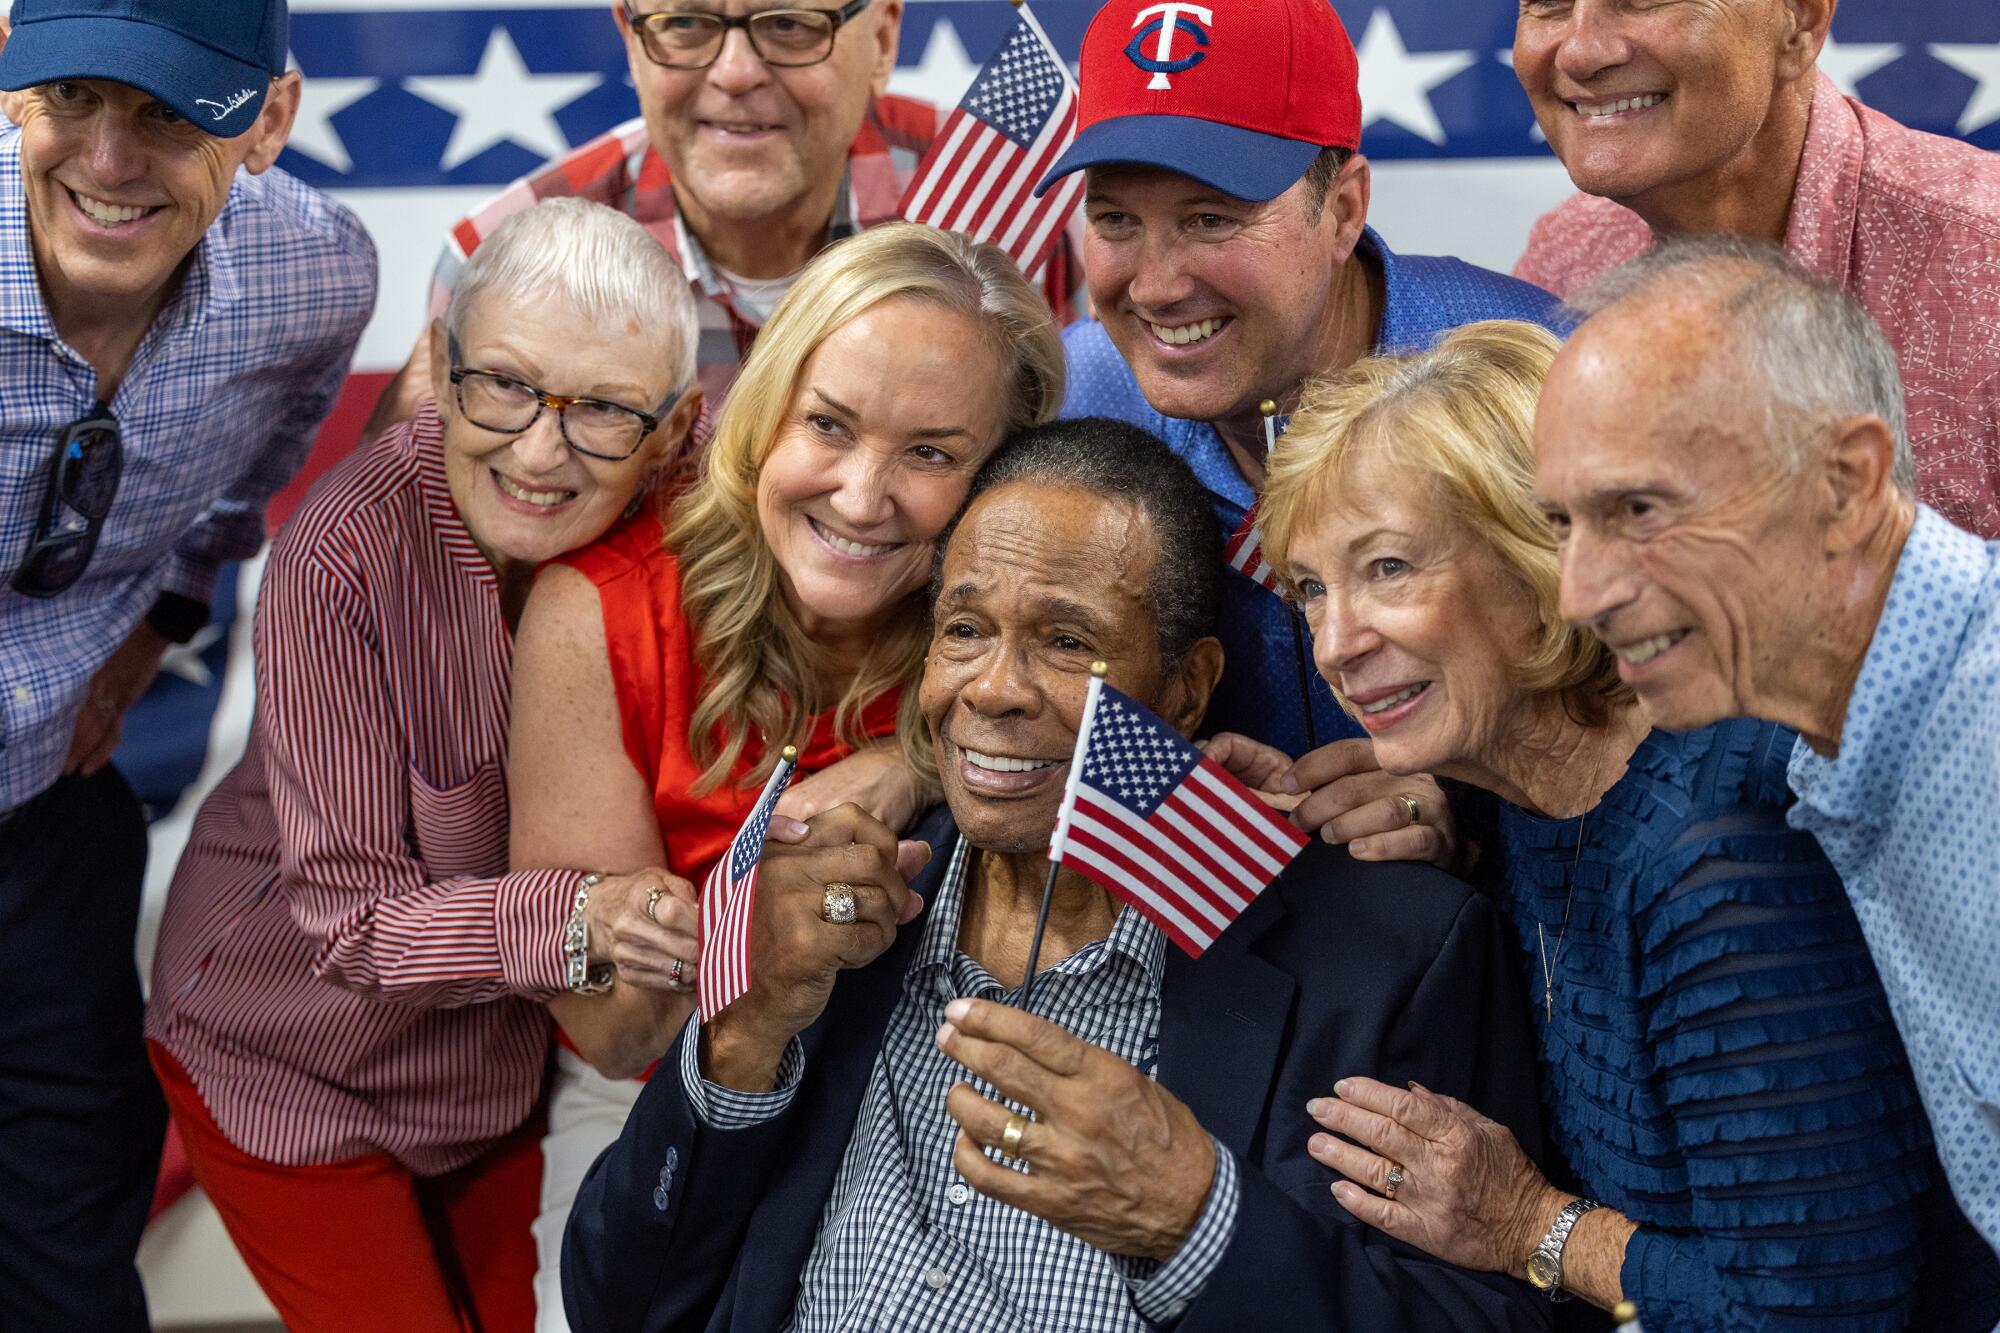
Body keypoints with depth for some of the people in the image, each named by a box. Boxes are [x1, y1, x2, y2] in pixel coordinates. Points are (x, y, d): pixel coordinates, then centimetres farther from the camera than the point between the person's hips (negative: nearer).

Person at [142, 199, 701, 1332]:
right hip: (305, 1057, -5)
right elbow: (352, 916, -27)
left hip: (503, 1051, 5)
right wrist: (576, 922, -43)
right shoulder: (347, 554, -30)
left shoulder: (673, 522, -18)